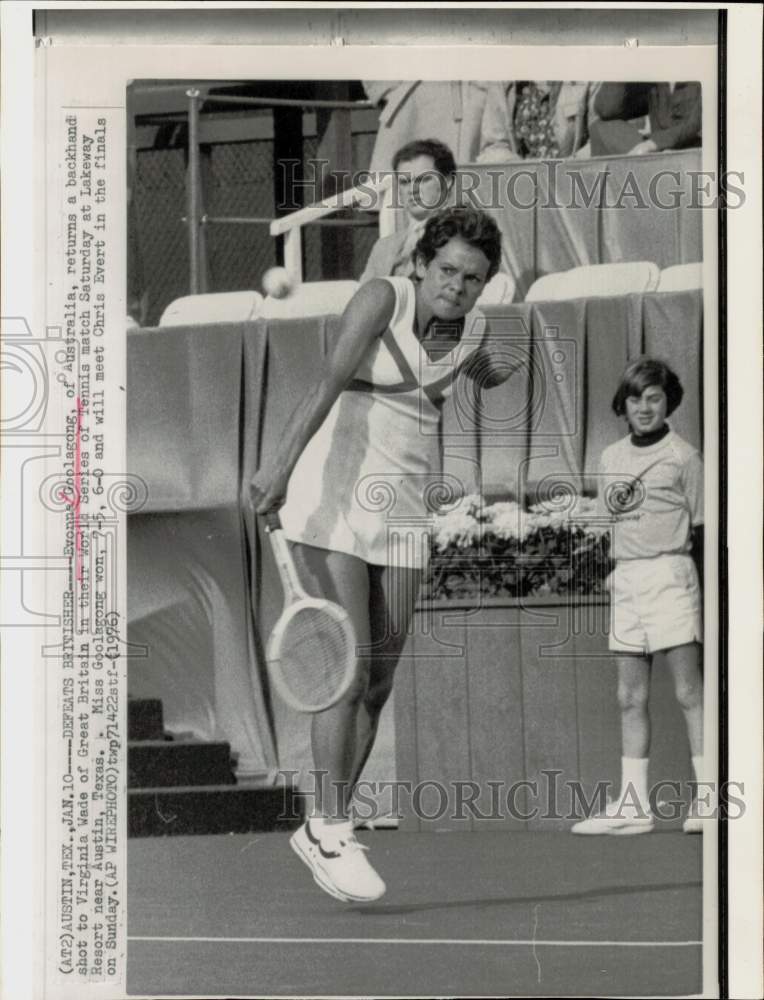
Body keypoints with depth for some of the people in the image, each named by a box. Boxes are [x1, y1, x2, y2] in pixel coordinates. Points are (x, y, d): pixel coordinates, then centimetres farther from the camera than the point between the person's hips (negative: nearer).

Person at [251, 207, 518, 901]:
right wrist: (284, 463, -39)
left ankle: (321, 832, 17)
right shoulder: (382, 297, -11)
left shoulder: (472, 331, 6)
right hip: (330, 498, -6)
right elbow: (330, 380, -27)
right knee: (348, 667, -12)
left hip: (403, 508, 6)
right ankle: (333, 834, -2)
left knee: (379, 682, 5)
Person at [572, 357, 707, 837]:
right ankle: (633, 806, 9)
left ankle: (708, 800, -6)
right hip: (625, 577, 6)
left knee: (689, 689, -7)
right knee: (631, 697, 6)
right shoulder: (612, 458, 14)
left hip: (670, 572, -6)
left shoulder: (682, 456, -1)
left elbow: (701, 528, -2)